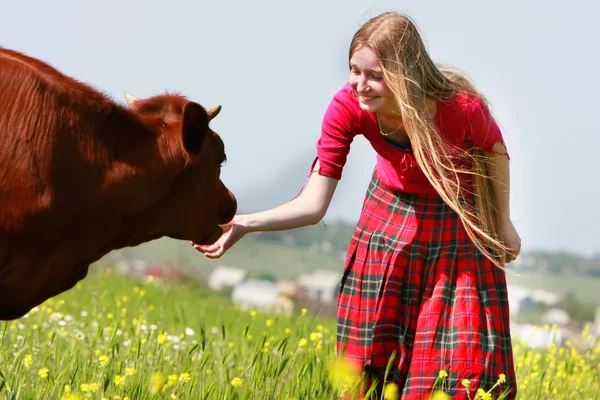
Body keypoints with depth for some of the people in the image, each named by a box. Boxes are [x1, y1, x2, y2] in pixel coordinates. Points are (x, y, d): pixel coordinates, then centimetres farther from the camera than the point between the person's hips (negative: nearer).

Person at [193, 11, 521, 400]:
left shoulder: (462, 106, -33)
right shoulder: (348, 107, -26)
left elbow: (494, 150, -9)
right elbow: (314, 204, -24)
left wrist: (503, 222, 2)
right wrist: (244, 224, -37)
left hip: (459, 224, -2)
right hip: (392, 216, 3)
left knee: (462, 359, -6)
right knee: (374, 353, 5)